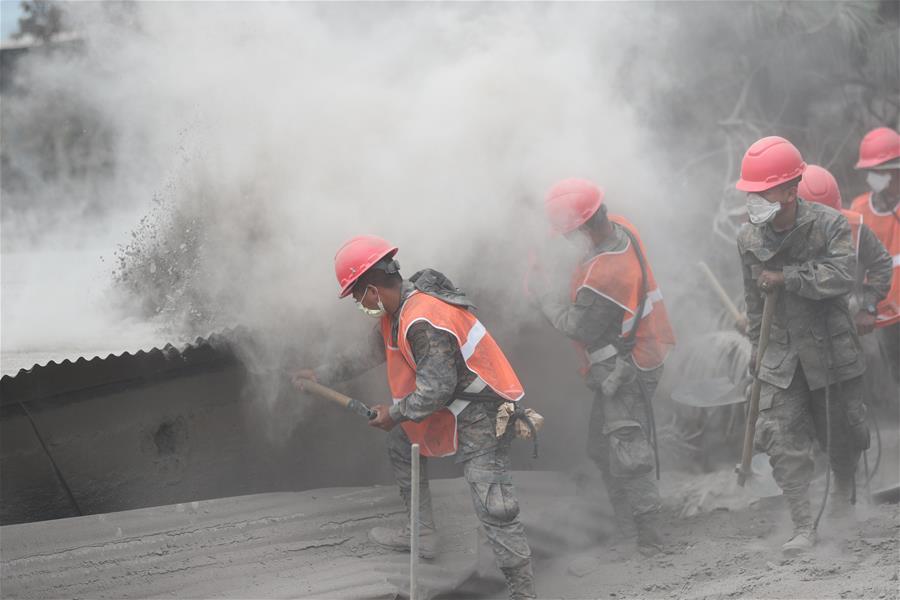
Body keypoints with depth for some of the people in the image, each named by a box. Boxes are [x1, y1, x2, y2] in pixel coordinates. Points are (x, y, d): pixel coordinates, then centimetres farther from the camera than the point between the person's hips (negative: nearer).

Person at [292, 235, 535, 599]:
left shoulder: (422, 322, -27)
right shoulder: (397, 311, 6)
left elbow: (436, 388, -26)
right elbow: (369, 353, 23)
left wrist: (394, 414, -11)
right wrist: (321, 376, 29)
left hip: (482, 415, -11)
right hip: (451, 405, 11)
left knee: (493, 506, -17)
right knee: (401, 442, 26)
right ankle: (421, 535, 33)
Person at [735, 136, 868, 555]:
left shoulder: (829, 225, -13)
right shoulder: (749, 239, 1)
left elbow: (842, 277, -27)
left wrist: (786, 278, -23)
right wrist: (757, 344, 18)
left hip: (832, 348, -3)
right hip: (782, 354, 3)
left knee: (840, 433, 12)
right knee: (783, 441, -8)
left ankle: (844, 490, 43)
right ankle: (804, 527, -4)